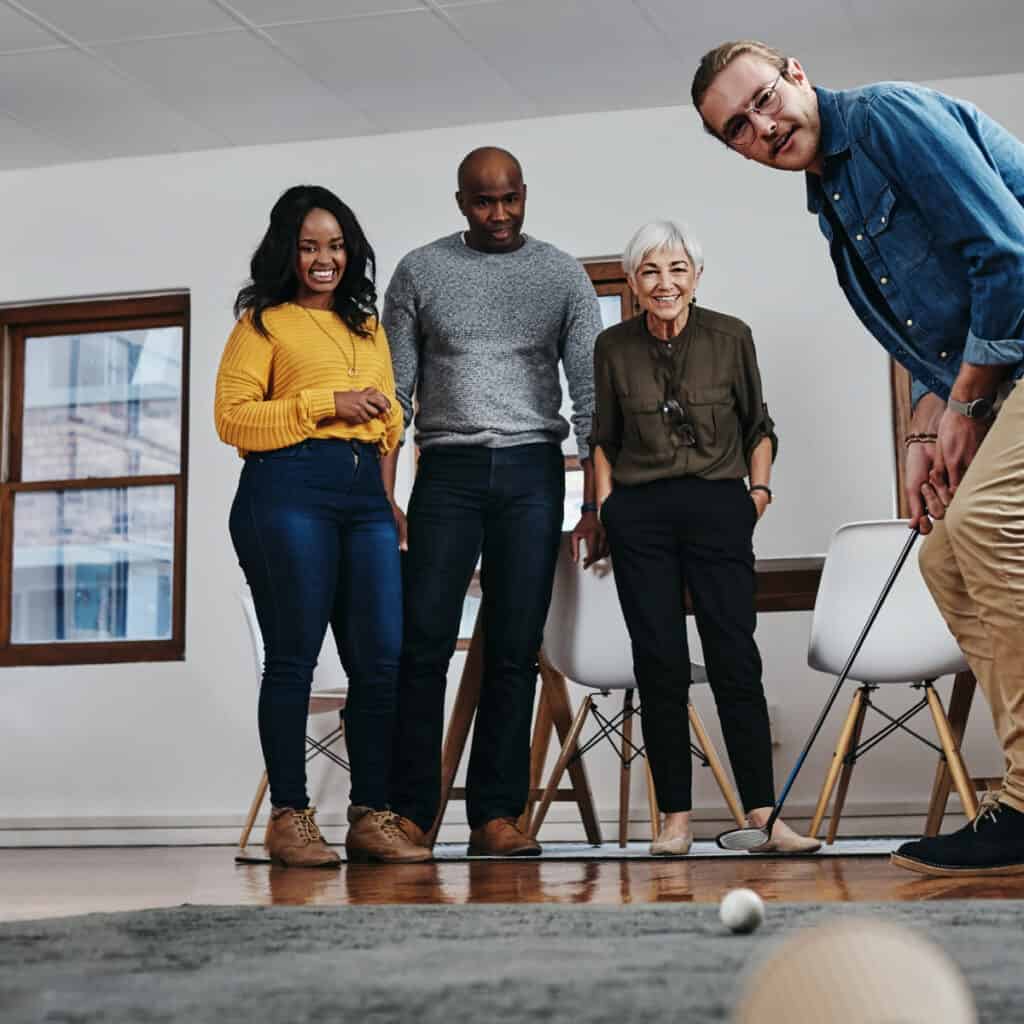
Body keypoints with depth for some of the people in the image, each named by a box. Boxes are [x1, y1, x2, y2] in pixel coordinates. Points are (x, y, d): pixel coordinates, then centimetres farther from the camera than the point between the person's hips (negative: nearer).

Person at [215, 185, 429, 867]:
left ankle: (371, 816, 6)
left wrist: (386, 497, 15)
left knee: (384, 658, -2)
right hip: (287, 493, -5)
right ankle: (288, 817, 3)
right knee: (294, 657, -4)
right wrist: (326, 405, -9)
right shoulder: (264, 322, 7)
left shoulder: (368, 324, 25)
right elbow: (232, 418, -3)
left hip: (365, 496, 6)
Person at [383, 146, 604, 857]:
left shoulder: (562, 275, 7)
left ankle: (496, 814, 5)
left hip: (532, 470, 0)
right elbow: (395, 390, 7)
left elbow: (590, 392, 5)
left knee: (515, 650, 0)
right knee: (424, 642, -5)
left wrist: (598, 502, -3)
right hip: (447, 468, 0)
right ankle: (411, 811, 2)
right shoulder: (420, 272, 7)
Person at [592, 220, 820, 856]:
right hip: (640, 516, 1)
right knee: (660, 665, 0)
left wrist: (759, 485, 2)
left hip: (718, 506, -1)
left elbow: (758, 425, 14)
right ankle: (676, 818, 7)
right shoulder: (614, 347, 4)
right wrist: (604, 505, 5)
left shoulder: (730, 337, 1)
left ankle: (765, 816, -5)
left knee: (735, 660, -7)